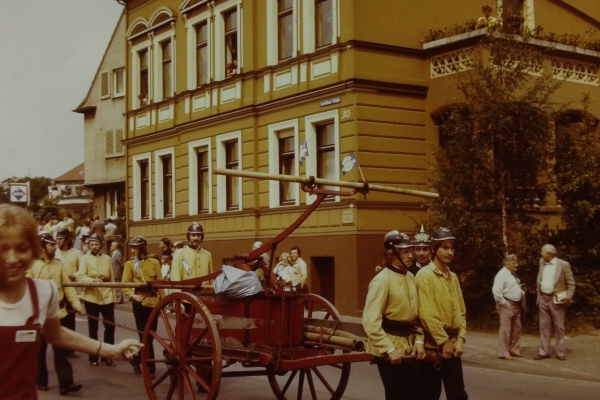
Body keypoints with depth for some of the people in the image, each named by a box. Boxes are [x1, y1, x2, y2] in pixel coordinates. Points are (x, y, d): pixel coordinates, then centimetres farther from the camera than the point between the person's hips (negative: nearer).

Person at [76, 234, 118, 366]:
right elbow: (80, 277, -15)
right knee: (93, 328, 7)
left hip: (107, 297, 2)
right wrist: (93, 280, -33)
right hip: (91, 297, -2)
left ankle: (108, 356, 12)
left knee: (110, 326, 1)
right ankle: (93, 357, 17)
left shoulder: (107, 258, 7)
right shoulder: (85, 258, -2)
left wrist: (114, 297, 10)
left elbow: (112, 279, 11)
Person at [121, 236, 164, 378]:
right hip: (140, 303, -3)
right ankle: (150, 368, 7)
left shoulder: (154, 262, 7)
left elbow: (160, 283, 7)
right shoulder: (130, 264, 2)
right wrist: (132, 295, -21)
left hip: (154, 302, 3)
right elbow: (125, 285, -3)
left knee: (150, 335, 8)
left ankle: (136, 358, 31)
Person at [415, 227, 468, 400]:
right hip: (433, 345, -6)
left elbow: (461, 311, 11)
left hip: (453, 345, 6)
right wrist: (443, 342, -14)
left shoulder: (453, 277, 11)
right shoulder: (424, 275, -11)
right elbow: (427, 313, -16)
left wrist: (460, 338, -2)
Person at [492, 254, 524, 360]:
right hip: (507, 306, -10)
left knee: (516, 329, 15)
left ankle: (514, 350, 27)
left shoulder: (513, 274, 15)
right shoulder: (502, 274, -16)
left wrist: (522, 293, 12)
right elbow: (496, 291, -25)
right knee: (505, 329, -5)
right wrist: (503, 303, -21)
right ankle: (503, 352, 1)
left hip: (516, 305, 10)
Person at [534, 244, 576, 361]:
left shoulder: (563, 265, -8)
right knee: (544, 326, 7)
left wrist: (568, 297, -17)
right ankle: (544, 352, 12)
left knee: (559, 327, 2)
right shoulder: (542, 262, 9)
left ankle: (560, 352, 11)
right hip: (543, 299, 5)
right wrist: (539, 295, 11)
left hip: (557, 300, -5)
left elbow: (571, 283, -6)